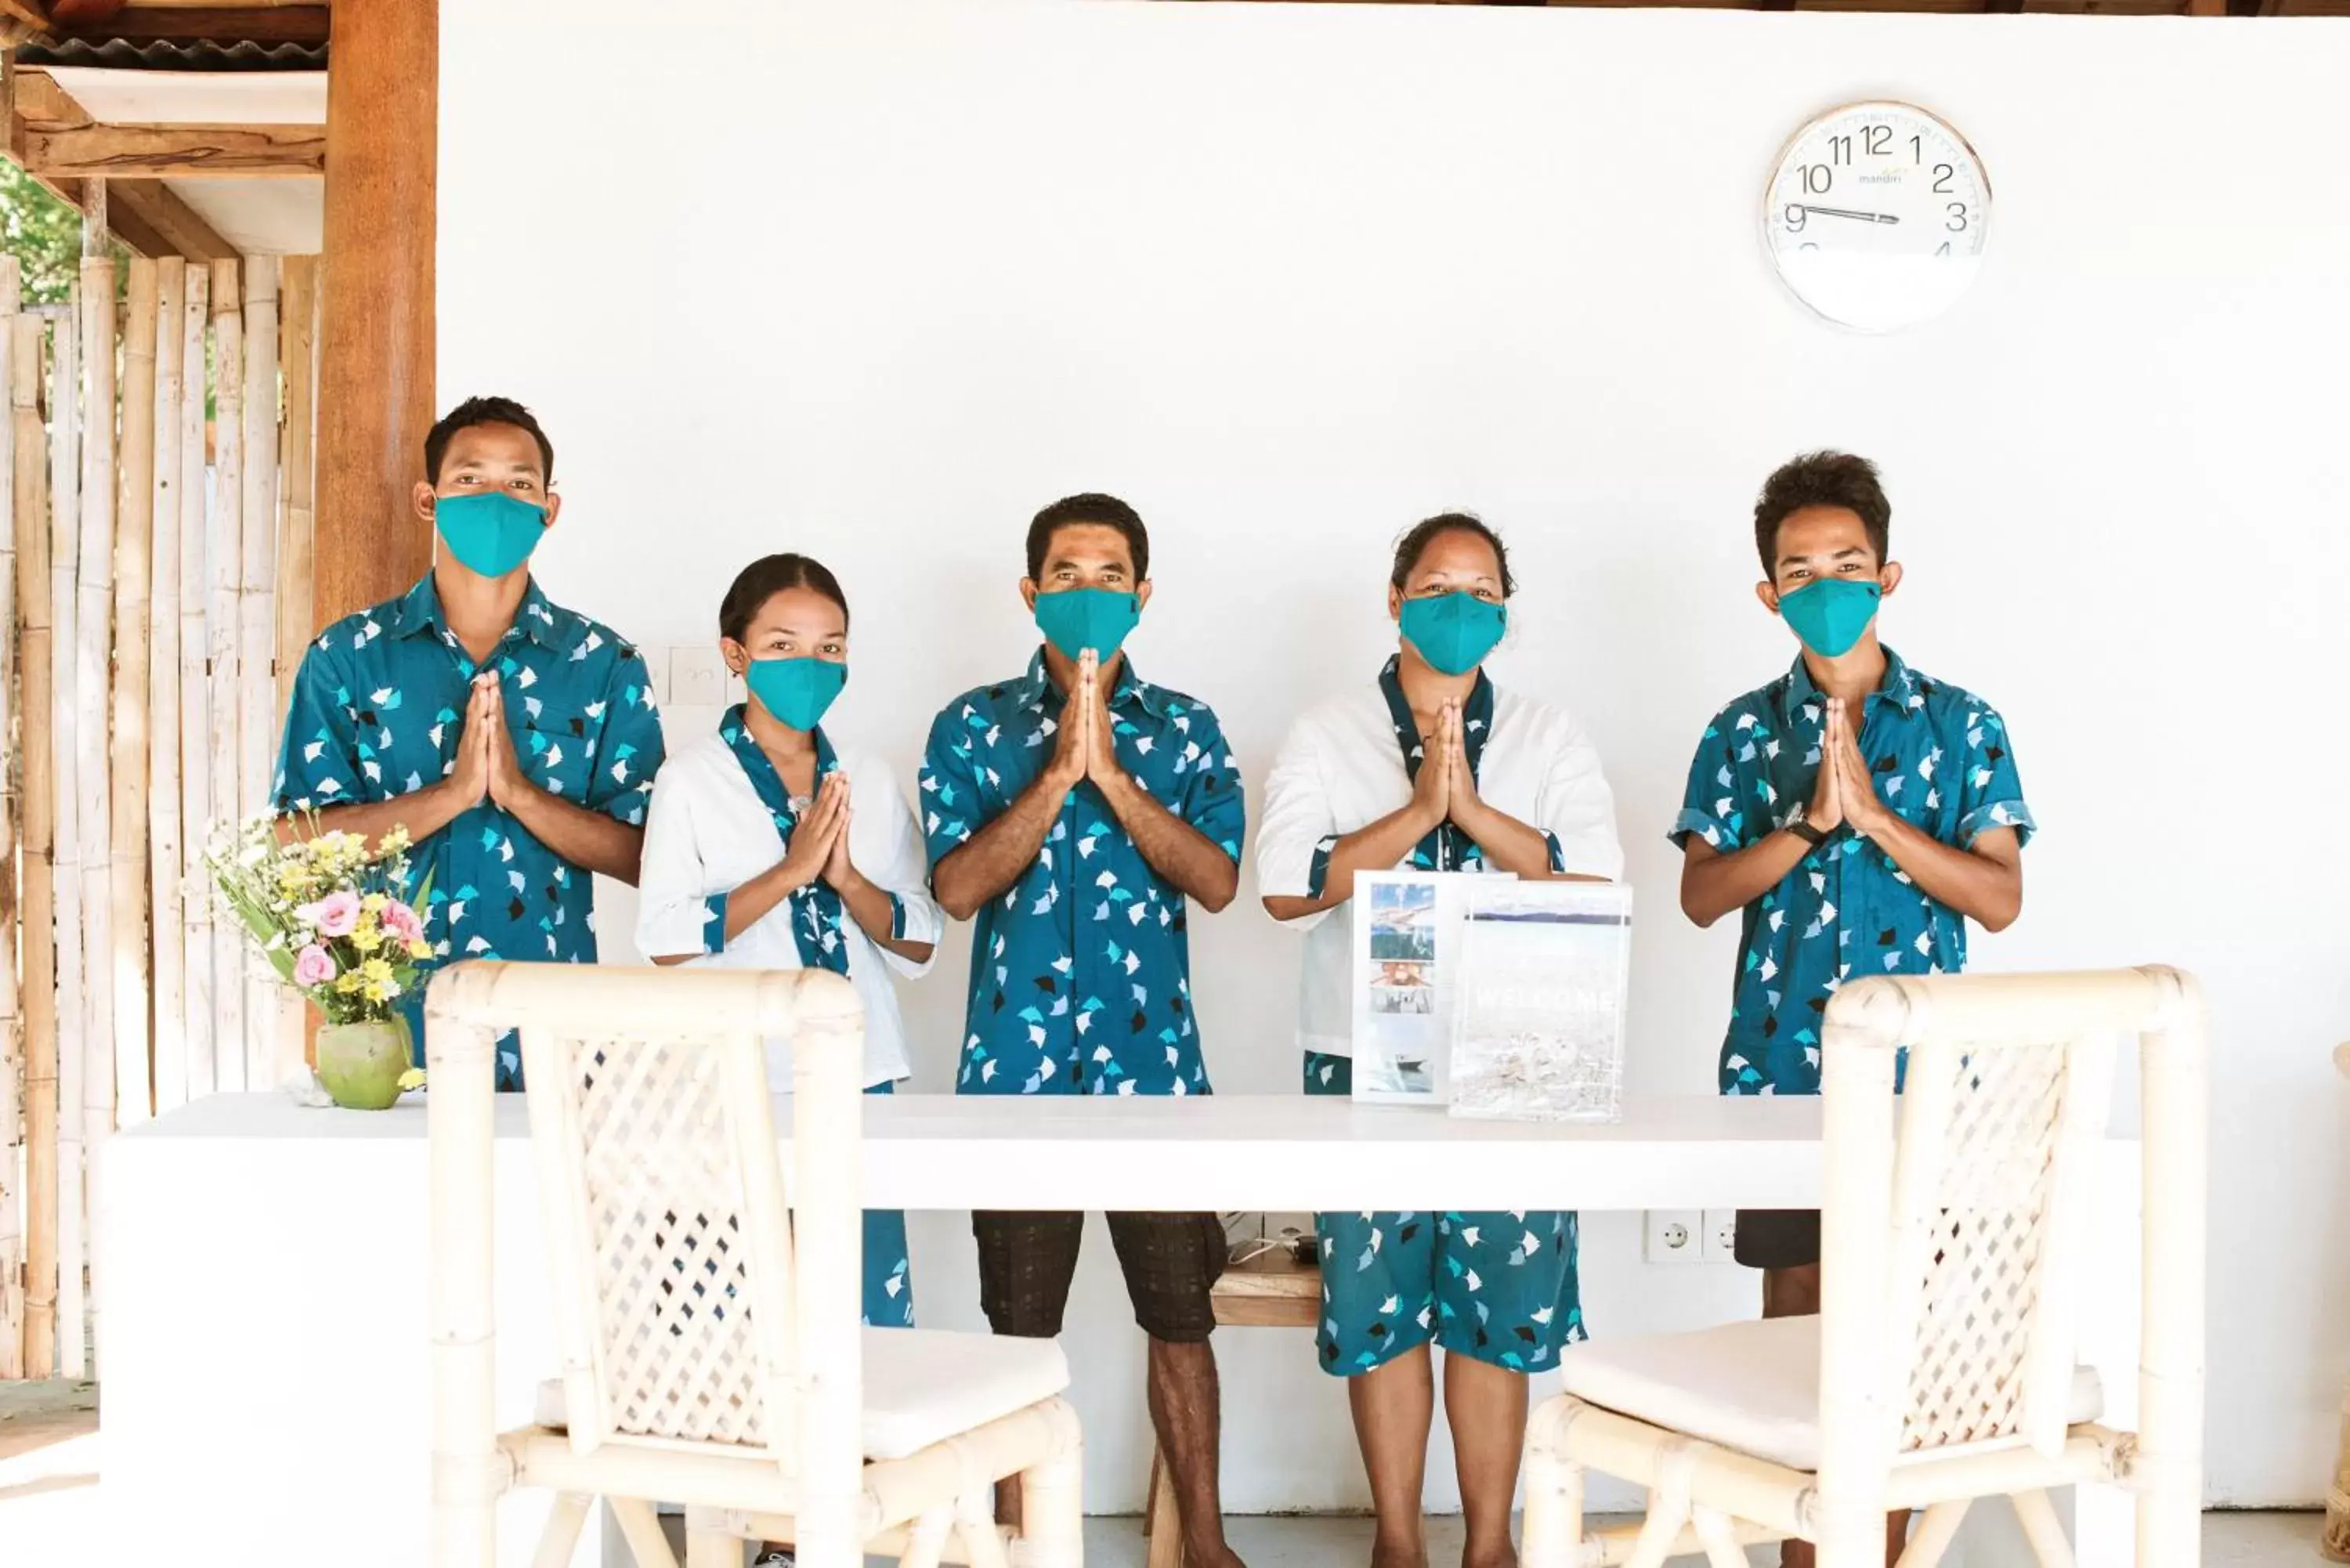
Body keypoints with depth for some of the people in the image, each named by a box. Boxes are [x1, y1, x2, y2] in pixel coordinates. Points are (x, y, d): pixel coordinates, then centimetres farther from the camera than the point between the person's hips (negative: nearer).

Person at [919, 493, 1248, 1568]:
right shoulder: (975, 725, 4)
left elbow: (1216, 881, -7)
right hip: (1018, 1065, -1)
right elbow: (957, 886, -8)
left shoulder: (1185, 728, 6)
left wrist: (1110, 771, -16)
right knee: (1022, 1320, 8)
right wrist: (1058, 769, -16)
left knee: (1181, 1312, 7)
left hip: (1153, 1064, 1)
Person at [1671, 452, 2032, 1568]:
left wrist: (1875, 816, -15)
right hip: (1781, 1065, 1)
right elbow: (1701, 895, -2)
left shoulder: (1961, 725, 3)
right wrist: (1810, 823, -16)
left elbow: (2000, 898, -4)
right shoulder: (1744, 732, 6)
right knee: (1796, 1317, 6)